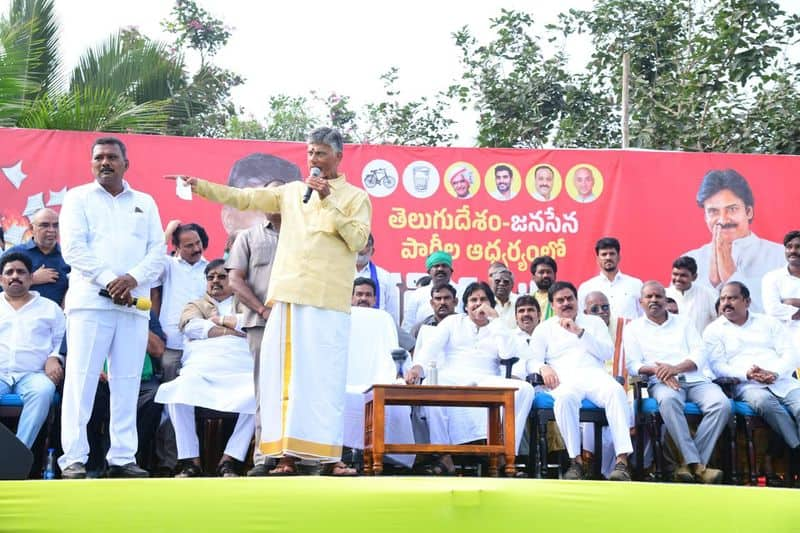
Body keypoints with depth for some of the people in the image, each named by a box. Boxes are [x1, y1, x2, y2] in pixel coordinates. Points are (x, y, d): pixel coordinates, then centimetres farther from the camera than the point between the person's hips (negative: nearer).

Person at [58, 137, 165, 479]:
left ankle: (122, 458, 4)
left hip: (135, 303, 3)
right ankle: (73, 459, -6)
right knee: (81, 380, -7)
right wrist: (109, 281, -13)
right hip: (90, 300, -3)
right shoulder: (78, 198, 10)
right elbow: (73, 248, -2)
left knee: (127, 383, 2)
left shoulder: (145, 203, 19)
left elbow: (158, 251, 10)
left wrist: (132, 278, -9)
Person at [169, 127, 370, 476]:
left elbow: (358, 240, -5)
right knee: (283, 374, 1)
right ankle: (287, 454, 3)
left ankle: (329, 456, -6)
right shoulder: (292, 191, 18)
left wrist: (328, 201, -9)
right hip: (287, 296, 4)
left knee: (323, 376, -7)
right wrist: (200, 186, 2)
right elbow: (244, 198, 12)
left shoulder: (355, 197, 8)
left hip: (327, 302, -4)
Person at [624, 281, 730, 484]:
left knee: (722, 404, -28)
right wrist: (656, 370, -17)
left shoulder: (684, 323, 23)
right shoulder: (633, 328, 17)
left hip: (694, 379, 3)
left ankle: (689, 464, -27)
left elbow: (699, 355, 9)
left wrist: (676, 368, -12)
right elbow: (633, 365, 4)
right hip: (661, 382, -3)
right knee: (669, 399, -39)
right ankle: (696, 465, -36)